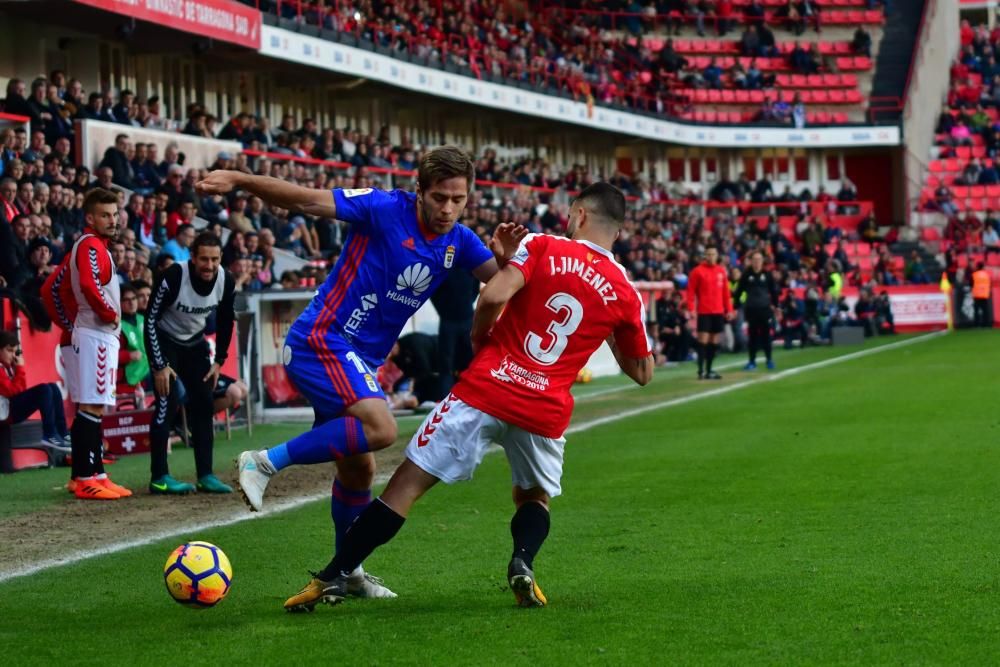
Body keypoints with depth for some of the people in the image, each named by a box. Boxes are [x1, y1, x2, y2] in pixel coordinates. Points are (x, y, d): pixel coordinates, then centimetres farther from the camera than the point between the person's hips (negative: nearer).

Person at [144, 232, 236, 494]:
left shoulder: (226, 281, -15)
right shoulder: (173, 277, -31)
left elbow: (225, 321, 3)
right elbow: (150, 320, -23)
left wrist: (219, 361, 2)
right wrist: (159, 365, -23)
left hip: (195, 342, 5)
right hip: (164, 341, -5)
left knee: (204, 402, 1)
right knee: (168, 401, -16)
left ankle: (206, 475, 7)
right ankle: (159, 478, -12)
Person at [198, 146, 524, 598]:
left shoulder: (459, 242, 6)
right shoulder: (386, 209, -13)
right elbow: (307, 201, -17)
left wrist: (505, 257, -18)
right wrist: (238, 180, -26)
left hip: (359, 360, 8)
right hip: (321, 340, -8)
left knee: (358, 468, 14)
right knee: (380, 427, -28)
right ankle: (267, 462, -19)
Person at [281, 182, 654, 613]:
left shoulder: (542, 247, 0)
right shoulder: (624, 293, 8)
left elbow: (494, 295, -14)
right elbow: (642, 372, 17)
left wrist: (479, 338, 5)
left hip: (485, 389, -2)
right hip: (546, 412, 2)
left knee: (407, 484, 2)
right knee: (535, 496, 27)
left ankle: (334, 577, -3)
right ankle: (523, 562, -3)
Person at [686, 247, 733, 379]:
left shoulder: (721, 271, 10)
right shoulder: (697, 271, -4)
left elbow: (726, 292, 13)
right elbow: (691, 291, -6)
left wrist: (729, 309, 9)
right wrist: (692, 309, -13)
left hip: (718, 312, 5)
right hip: (704, 312, -5)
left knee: (714, 341, 7)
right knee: (703, 340, -9)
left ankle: (709, 370, 14)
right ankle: (701, 370, -8)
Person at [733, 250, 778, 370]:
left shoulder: (767, 274, 1)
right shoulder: (746, 275, -1)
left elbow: (774, 291, 9)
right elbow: (738, 292, 2)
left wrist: (775, 305, 7)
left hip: (765, 309, 0)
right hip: (751, 310, 0)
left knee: (765, 334, 2)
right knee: (752, 335, 4)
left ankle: (769, 359, 12)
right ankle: (752, 361, 11)